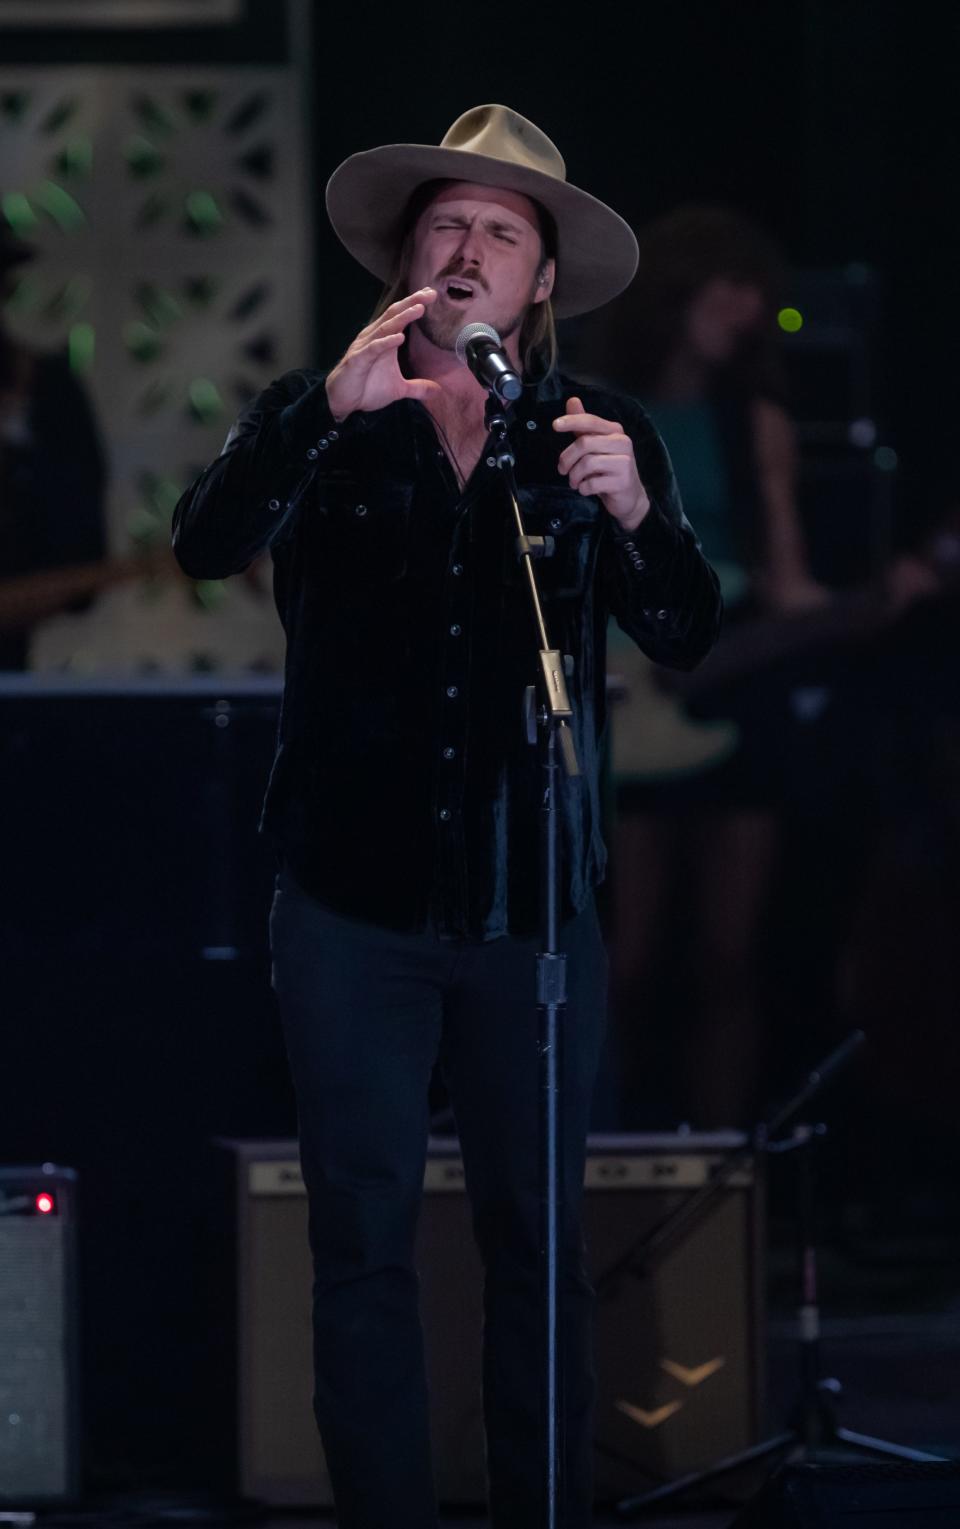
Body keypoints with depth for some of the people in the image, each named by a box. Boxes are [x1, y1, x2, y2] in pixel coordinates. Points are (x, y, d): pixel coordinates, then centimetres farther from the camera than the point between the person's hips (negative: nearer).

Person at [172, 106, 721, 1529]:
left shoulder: (600, 433, 5)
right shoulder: (322, 420, 3)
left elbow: (687, 635, -6)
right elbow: (207, 544, -15)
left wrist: (634, 513, -27)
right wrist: (336, 410, -29)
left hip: (533, 903, 1)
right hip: (355, 902, 0)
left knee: (538, 1241, 4)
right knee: (364, 1242, 2)